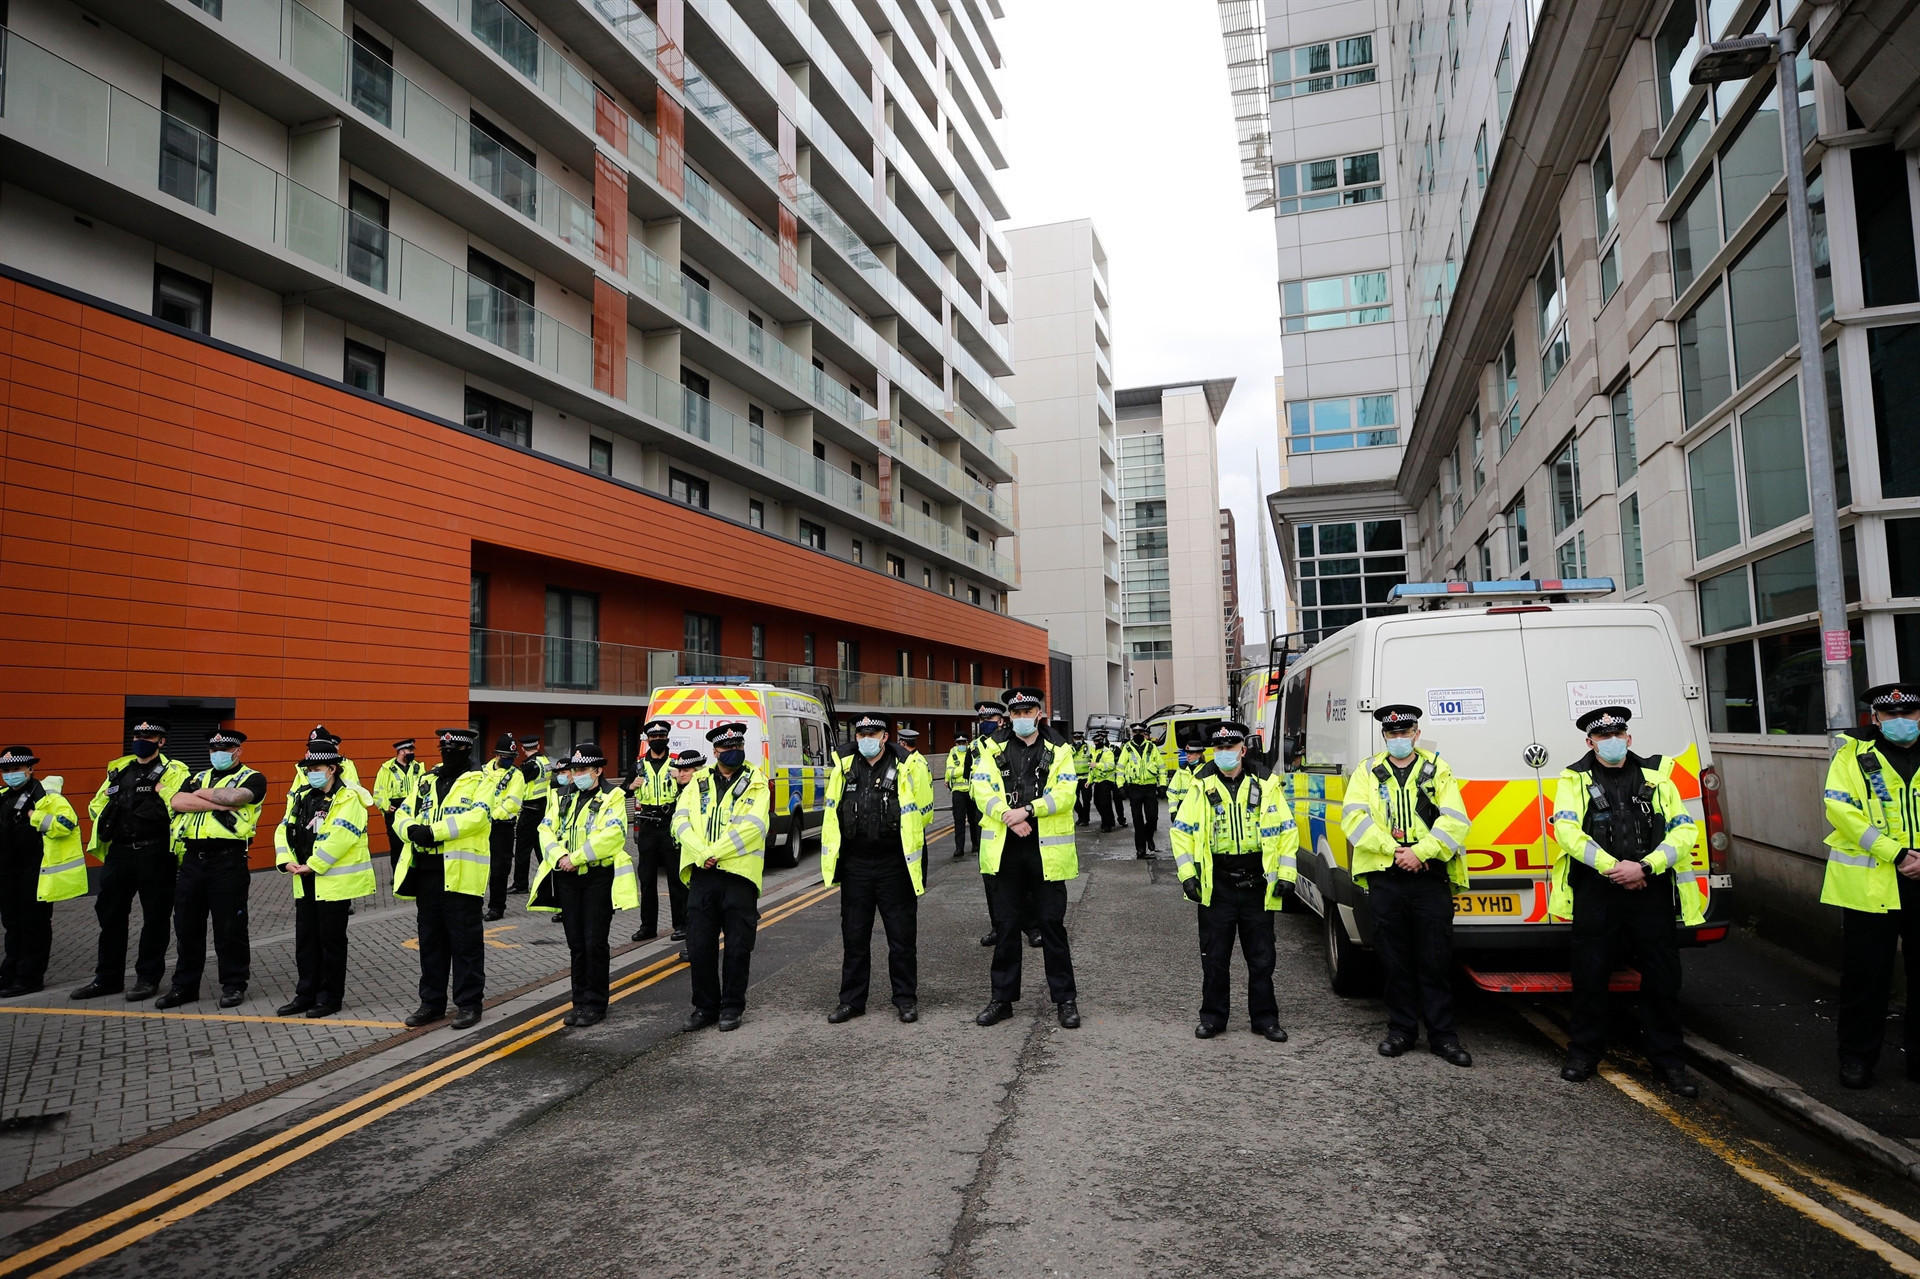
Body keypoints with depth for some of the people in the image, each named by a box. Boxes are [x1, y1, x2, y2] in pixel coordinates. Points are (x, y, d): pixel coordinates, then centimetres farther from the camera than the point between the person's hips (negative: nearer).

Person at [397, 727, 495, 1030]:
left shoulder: (480, 781, -3)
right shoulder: (426, 781, 16)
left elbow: (476, 817, -18)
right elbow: (404, 813, 11)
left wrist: (433, 831, -22)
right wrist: (413, 829, -12)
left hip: (460, 872, -6)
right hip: (426, 871, 6)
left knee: (465, 941, 0)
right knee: (430, 939, 14)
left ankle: (469, 1003, 10)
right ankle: (432, 1001, 25)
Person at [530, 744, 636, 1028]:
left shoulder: (612, 797, -4)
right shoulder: (564, 798, 14)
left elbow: (611, 834, -18)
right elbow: (546, 829, 5)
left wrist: (575, 857, -19)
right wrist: (560, 857, -13)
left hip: (598, 877, -5)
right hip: (567, 878, 5)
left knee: (595, 942, -2)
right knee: (576, 943, 11)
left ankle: (595, 1004, 9)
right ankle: (580, 1002, 21)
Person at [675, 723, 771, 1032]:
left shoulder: (755, 783, 2)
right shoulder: (698, 782, 12)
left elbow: (750, 827, -12)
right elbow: (680, 821, 0)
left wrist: (712, 853, -16)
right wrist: (700, 854, -15)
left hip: (738, 875, -3)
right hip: (701, 876, 3)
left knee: (738, 948, 4)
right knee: (699, 947, 7)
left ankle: (731, 1008, 18)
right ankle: (705, 1007, 22)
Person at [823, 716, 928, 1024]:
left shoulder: (905, 767, -6)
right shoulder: (843, 768, 4)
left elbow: (921, 813, -1)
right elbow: (832, 815, 11)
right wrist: (831, 861, 9)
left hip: (894, 866, -3)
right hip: (854, 867, 3)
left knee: (902, 935, 6)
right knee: (854, 936, 12)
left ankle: (906, 999, 20)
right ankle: (852, 1000, 24)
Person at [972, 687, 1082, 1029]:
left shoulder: (1058, 749, 2)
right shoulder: (994, 748, 6)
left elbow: (1064, 793, -10)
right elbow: (982, 789, -4)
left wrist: (1027, 810, -20)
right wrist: (1009, 817, -19)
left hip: (1046, 849, -2)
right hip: (1005, 848, 2)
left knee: (1052, 924, 4)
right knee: (1006, 925, 10)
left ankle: (1065, 999, 17)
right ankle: (1002, 998, 21)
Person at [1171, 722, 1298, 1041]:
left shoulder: (1266, 786, 1)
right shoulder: (1202, 786, 0)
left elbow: (1286, 831, 5)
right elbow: (1181, 831, 2)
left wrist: (1284, 874, -2)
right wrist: (1187, 874, -5)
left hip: (1257, 886, 0)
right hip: (1215, 886, 0)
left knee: (1261, 957, 9)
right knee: (1214, 957, 8)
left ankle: (1265, 1018, 22)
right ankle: (1213, 1016, 21)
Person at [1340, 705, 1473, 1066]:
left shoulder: (1437, 770, 7)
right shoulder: (1367, 772, 9)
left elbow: (1455, 820, -3)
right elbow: (1353, 817, -3)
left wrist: (1419, 851, -14)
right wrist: (1394, 850, -13)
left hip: (1430, 876, -1)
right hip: (1385, 877, 1)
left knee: (1436, 959, 2)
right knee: (1395, 959, 8)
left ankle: (1443, 1036, 12)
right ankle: (1401, 1030, 20)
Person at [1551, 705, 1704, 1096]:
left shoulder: (1655, 776, 9)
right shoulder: (1576, 779, 3)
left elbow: (1685, 830, 2)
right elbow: (1567, 830, -9)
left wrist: (1645, 866, -11)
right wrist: (1613, 867, -17)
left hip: (1651, 892, 2)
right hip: (1596, 893, -1)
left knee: (1662, 978, 6)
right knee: (1589, 976, 5)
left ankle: (1668, 1061, 20)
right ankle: (1584, 1053, 19)